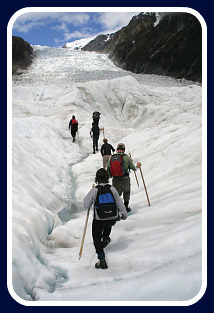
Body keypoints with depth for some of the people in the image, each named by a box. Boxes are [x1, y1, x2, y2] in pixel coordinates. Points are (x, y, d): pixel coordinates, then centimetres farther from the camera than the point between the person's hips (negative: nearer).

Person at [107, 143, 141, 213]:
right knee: (126, 192, 24)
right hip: (125, 179, -2)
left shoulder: (111, 157, -2)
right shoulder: (126, 157, -10)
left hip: (115, 180, 2)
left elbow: (108, 168, 1)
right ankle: (126, 207, 31)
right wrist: (137, 166, 22)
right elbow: (133, 168, 0)